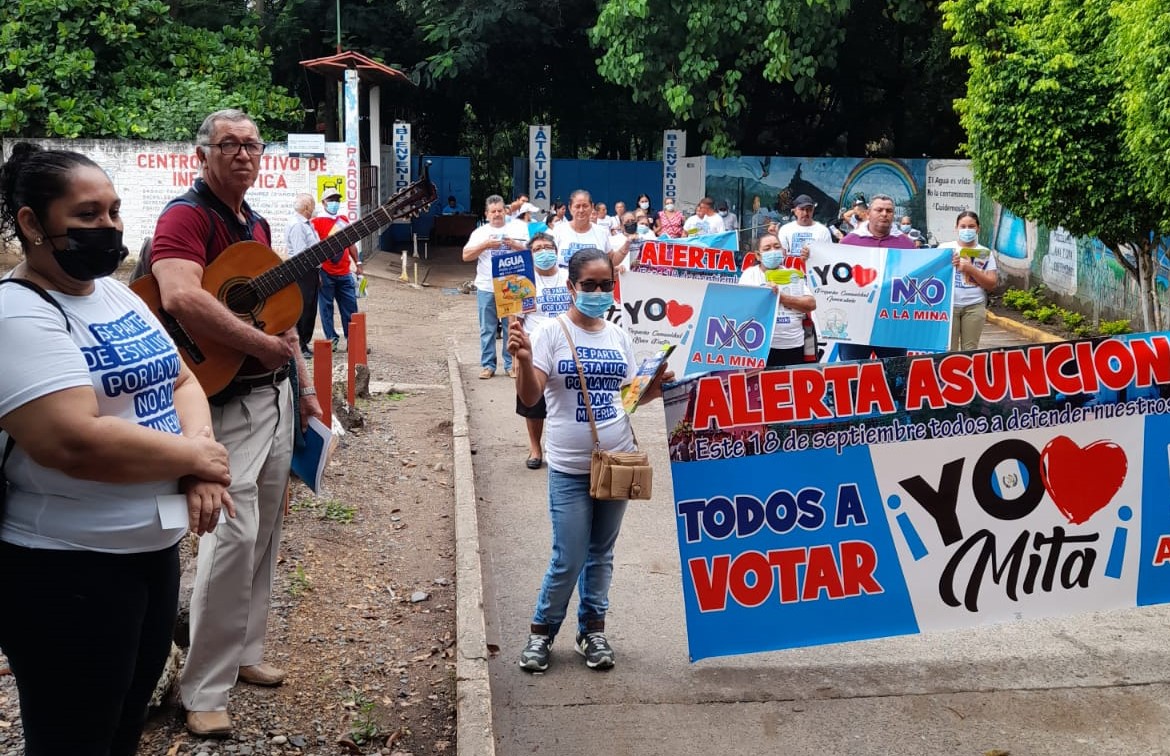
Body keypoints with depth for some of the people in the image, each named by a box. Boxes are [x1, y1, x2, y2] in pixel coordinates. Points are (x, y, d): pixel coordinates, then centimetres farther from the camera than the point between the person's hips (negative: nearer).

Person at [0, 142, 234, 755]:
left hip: (155, 546, 8)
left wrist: (202, 461, -10)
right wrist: (197, 457, -18)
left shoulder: (119, 295, 9)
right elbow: (76, 442, -30)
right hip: (67, 571, -8)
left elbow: (180, 381, 11)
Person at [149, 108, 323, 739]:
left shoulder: (256, 225, 16)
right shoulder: (186, 217, -13)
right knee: (233, 534, -12)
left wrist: (302, 383, 20)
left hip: (275, 394, 9)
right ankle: (204, 689, 2)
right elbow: (181, 298, -32)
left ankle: (243, 651, 30)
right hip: (225, 400, -9)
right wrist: (263, 345, -26)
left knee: (265, 533, 15)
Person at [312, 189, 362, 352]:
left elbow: (351, 243, 20)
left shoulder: (344, 220, 13)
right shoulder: (317, 221, -4)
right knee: (326, 307, 2)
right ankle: (332, 339, 9)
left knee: (350, 307, 4)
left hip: (344, 272, 5)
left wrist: (357, 263, 15)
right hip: (326, 273, -5)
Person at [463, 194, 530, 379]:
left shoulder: (517, 229, 8)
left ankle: (511, 364, 11)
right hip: (486, 287, 1)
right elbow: (466, 256, 0)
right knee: (487, 329, 5)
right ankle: (487, 365, 12)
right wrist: (485, 245, -14)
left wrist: (515, 245, -12)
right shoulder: (480, 232, 8)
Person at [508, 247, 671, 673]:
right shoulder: (552, 332, -8)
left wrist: (654, 388, -3)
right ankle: (542, 631, 21)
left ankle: (592, 629, 29)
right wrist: (523, 360, -33)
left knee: (601, 553, 15)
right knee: (568, 559, -1)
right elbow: (530, 397, -15)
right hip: (569, 468, -4)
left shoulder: (618, 335, 6)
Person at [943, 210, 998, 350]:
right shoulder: (945, 248, 7)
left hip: (975, 307, 1)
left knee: (970, 349, 1)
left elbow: (992, 285, 2)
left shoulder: (985, 253, 8)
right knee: (949, 349, -3)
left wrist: (970, 269, -10)